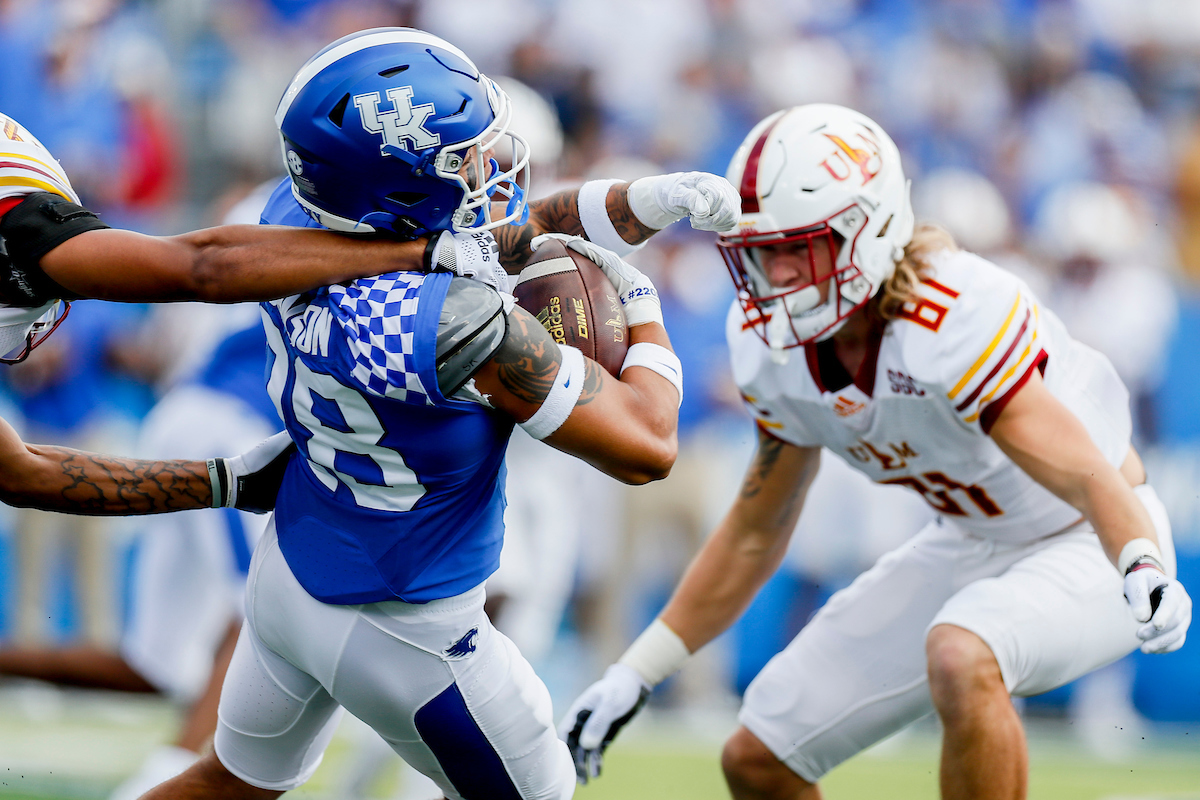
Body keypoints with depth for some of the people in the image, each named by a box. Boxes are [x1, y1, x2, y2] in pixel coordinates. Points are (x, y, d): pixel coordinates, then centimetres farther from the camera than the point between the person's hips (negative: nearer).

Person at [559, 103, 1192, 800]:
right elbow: (756, 533, 5)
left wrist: (1144, 572, -56)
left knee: (960, 658, -38)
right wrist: (635, 676, 5)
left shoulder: (957, 320, -33)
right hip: (970, 545, 7)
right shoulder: (771, 348, -10)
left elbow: (1090, 479, -35)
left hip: (1090, 544, -7)